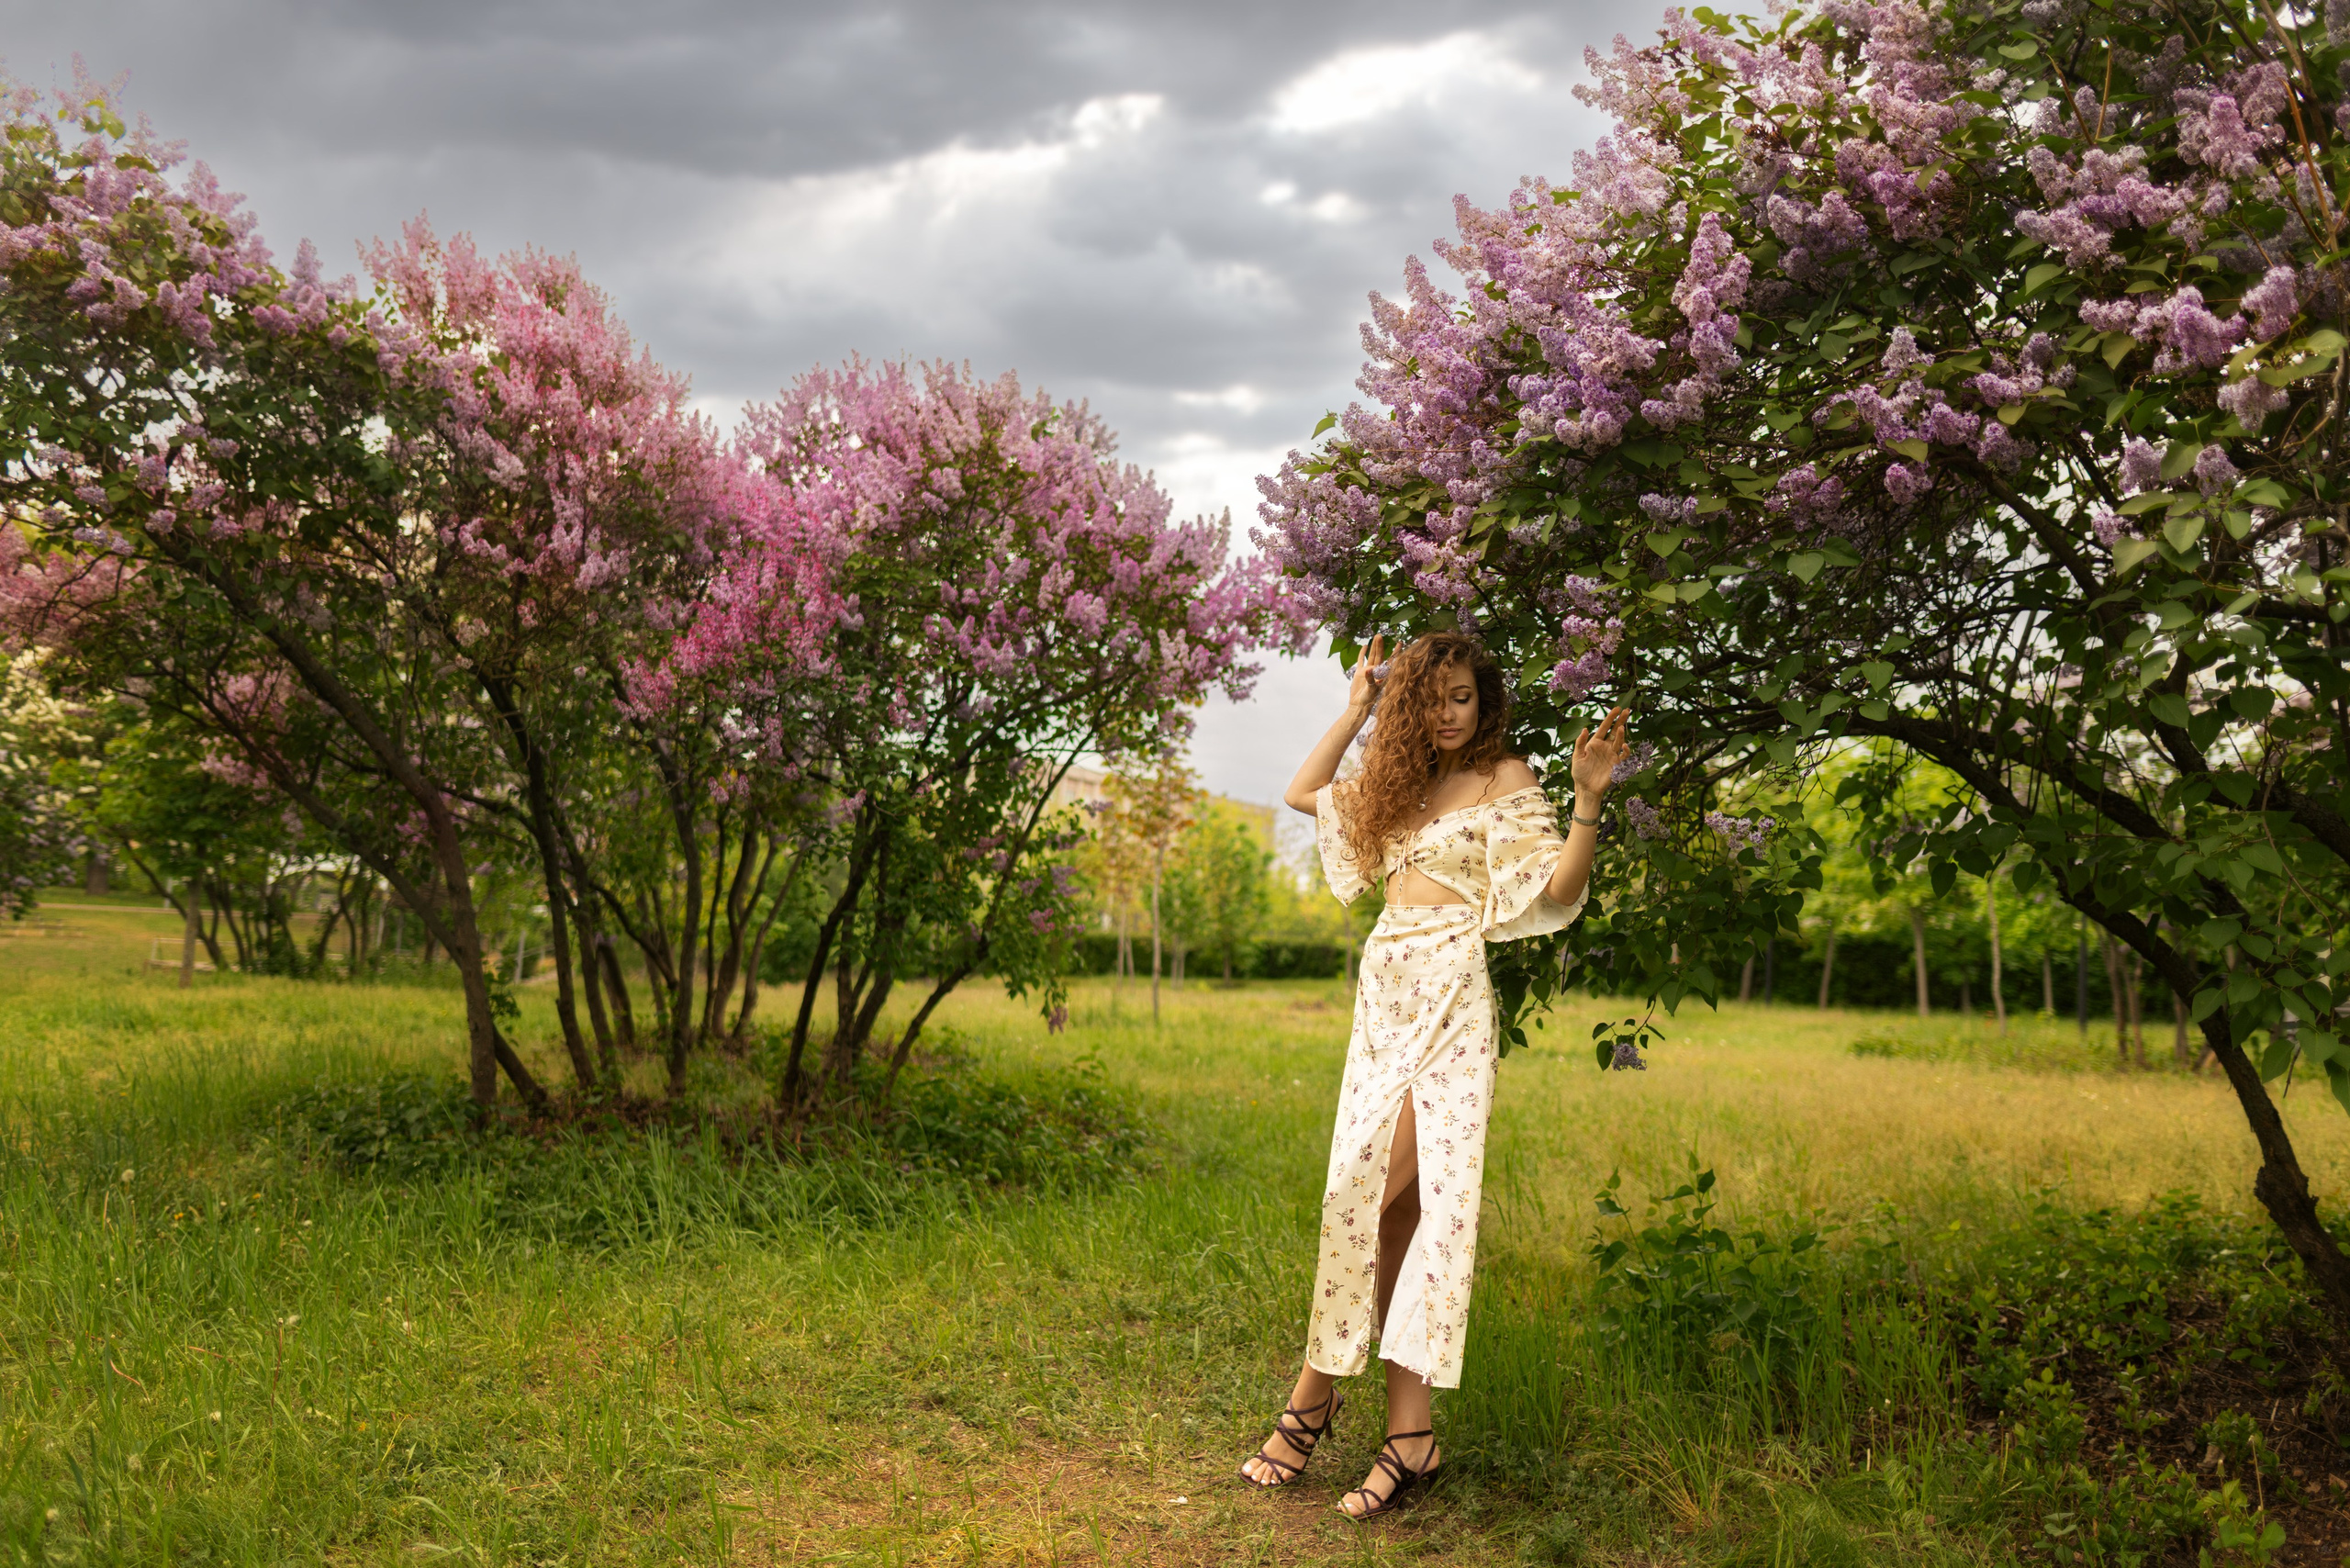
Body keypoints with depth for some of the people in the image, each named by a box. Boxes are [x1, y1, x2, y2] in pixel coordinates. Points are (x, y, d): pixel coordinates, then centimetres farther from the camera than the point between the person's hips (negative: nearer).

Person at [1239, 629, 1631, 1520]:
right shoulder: (1400, 782, 18)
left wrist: (1589, 798, -22)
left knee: (1364, 1193, -12)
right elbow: (1302, 792, 30)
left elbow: (1556, 893, -8)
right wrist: (1357, 709, 25)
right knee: (1395, 1203, 2)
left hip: (1448, 997, -7)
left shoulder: (1506, 779, 0)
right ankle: (1408, 1428, 4)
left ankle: (1315, 1395, -1)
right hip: (1383, 995, 7)